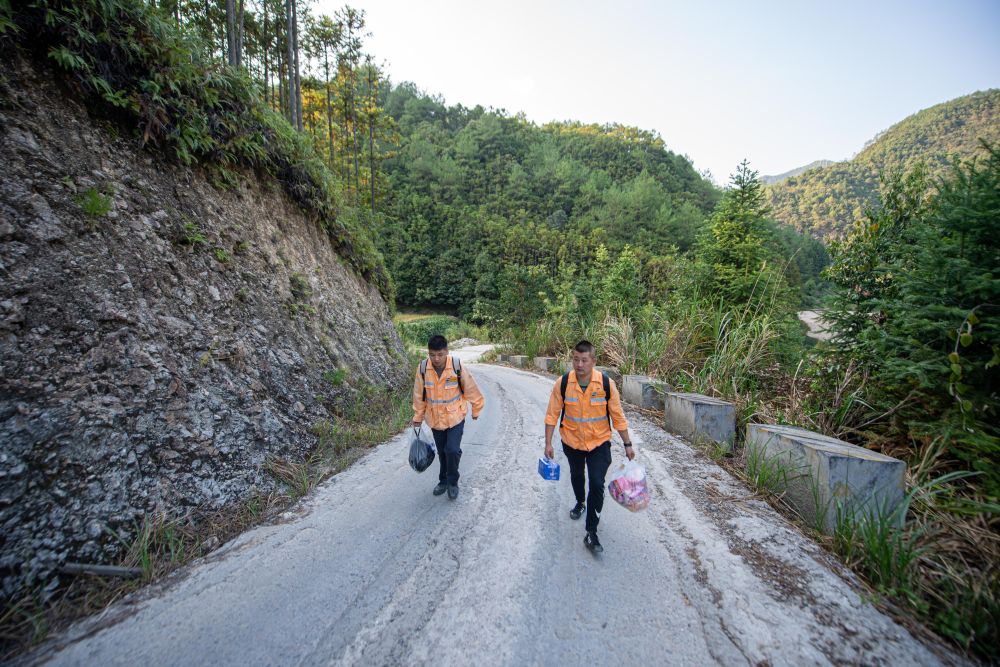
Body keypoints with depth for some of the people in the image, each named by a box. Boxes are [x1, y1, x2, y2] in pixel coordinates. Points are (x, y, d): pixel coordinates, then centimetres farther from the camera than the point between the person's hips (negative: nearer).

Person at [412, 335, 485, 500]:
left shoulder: (457, 367, -21)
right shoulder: (422, 369, -15)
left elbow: (472, 391, -7)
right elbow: (419, 396, -1)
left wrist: (476, 411, 4)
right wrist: (417, 418, 8)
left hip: (455, 417, -2)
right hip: (435, 419, 3)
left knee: (452, 450, -13)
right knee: (442, 452, 16)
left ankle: (453, 482, 13)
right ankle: (443, 480, 40)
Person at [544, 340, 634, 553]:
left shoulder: (606, 383, -19)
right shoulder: (562, 383, -18)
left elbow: (618, 416, -8)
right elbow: (552, 414, -9)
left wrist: (627, 444, -2)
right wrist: (548, 443, -7)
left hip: (599, 442, -2)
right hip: (571, 442, 2)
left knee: (597, 484, -12)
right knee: (576, 476, 25)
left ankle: (591, 533, 5)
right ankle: (580, 503, 56)